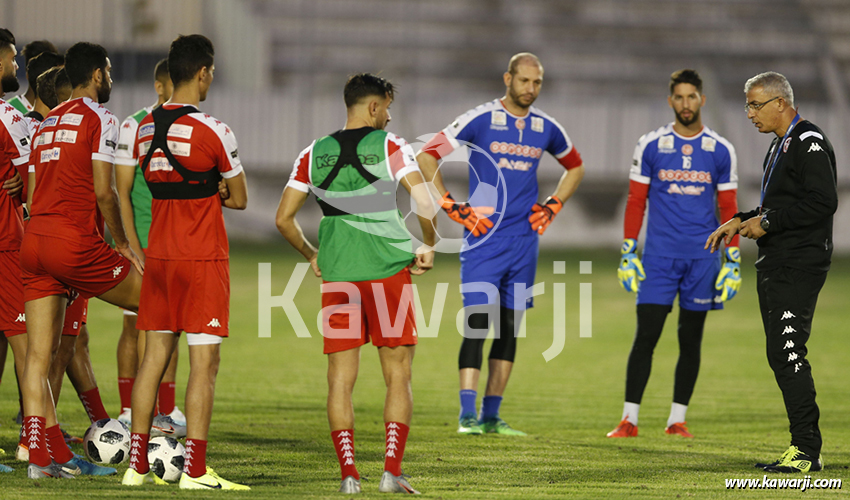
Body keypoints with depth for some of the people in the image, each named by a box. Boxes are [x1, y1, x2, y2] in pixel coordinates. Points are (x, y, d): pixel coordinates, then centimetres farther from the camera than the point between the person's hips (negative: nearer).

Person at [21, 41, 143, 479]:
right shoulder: (99, 118, -2)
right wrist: (120, 241, 2)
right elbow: (103, 191, -9)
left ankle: (42, 453, -2)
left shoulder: (46, 123, 21)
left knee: (38, 352, 2)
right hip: (74, 240, -7)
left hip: (33, 240, 7)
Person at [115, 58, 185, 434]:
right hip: (142, 238, -5)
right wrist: (132, 245, -15)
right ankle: (129, 413, 3)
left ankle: (166, 411, 10)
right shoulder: (135, 126, -7)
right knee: (136, 325, -2)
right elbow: (122, 192, -8)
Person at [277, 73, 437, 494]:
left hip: (336, 271, 3)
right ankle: (392, 471, -3)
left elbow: (283, 218, 8)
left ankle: (348, 473, 1)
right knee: (397, 375, 4)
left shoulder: (313, 154, 8)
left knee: (340, 377, 6)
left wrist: (311, 255, 22)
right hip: (389, 268, -3)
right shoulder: (390, 146, -2)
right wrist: (428, 246, 4)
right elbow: (425, 203, -12)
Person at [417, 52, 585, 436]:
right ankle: (467, 415, -13)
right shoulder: (480, 120, -5)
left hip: (524, 241, 5)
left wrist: (552, 206, 13)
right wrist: (452, 207, -8)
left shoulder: (546, 128, 9)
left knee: (509, 328, 5)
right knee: (478, 322, -13)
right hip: (484, 238, -5)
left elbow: (575, 167, 28)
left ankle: (491, 416, 11)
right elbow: (426, 156, -4)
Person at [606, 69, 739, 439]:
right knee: (646, 335, -7)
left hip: (702, 258, 1)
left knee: (690, 340, 5)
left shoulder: (721, 151, 5)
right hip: (659, 256, -1)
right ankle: (629, 419, -5)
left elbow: (728, 210, 8)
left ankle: (677, 420, 12)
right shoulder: (651, 146, 3)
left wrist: (733, 263, 2)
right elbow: (635, 202, 6)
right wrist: (628, 253, 0)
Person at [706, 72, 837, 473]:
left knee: (787, 351, -15)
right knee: (781, 355, 9)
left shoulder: (809, 142, -11)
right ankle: (802, 448, 12)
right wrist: (740, 222, 15)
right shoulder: (780, 146, 20)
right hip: (775, 266, 11)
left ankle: (807, 451, -14)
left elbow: (823, 202, -21)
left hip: (799, 266, -10)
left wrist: (767, 222, -16)